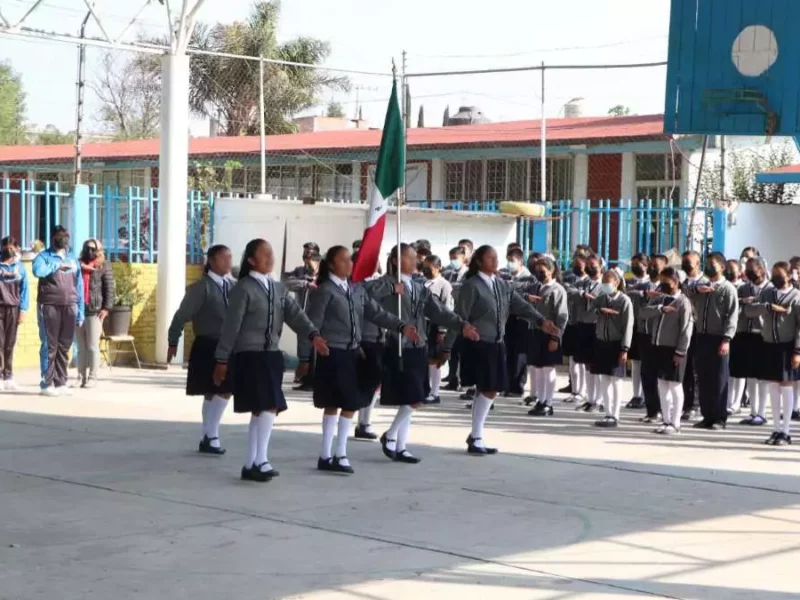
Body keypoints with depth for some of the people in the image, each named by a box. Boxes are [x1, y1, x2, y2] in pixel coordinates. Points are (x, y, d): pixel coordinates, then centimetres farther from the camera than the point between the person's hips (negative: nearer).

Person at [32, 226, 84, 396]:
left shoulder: (73, 259, 18)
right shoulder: (44, 256, 2)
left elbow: (79, 286, 16)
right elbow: (37, 270, -22)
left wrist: (80, 312, 10)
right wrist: (57, 265, -13)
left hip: (69, 308, 5)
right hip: (49, 307, -4)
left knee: (64, 347, 5)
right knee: (49, 346, -4)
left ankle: (61, 383, 10)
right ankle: (47, 384, -1)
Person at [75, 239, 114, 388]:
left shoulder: (103, 266, 4)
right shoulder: (78, 265, 14)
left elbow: (109, 288, -1)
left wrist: (106, 308, -10)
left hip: (94, 311, -4)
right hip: (78, 310, 4)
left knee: (92, 347, -4)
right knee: (81, 347, 7)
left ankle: (92, 377, -1)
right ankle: (81, 376, 11)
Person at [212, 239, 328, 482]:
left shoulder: (279, 288, 13)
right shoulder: (243, 288, -7)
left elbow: (295, 314, -1)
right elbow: (231, 326, -8)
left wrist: (313, 335, -19)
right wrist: (221, 359, -9)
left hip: (272, 355, 7)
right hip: (250, 356, -7)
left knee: (261, 411, 9)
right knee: (269, 407, -15)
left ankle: (251, 464, 17)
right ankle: (260, 461, -8)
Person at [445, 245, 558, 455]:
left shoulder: (503, 285, 11)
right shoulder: (471, 286, -10)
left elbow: (520, 305, 2)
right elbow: (459, 317, -13)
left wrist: (541, 321, -15)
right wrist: (446, 347, -14)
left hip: (496, 345, 7)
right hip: (478, 345, -7)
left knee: (490, 391, 10)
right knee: (487, 391, -5)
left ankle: (475, 434, 25)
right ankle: (476, 439, 8)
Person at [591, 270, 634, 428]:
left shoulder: (624, 301, -8)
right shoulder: (601, 298, 8)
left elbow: (628, 326, -12)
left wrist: (625, 349, -17)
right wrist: (599, 310, -16)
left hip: (616, 344, -5)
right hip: (601, 343, 5)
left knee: (615, 382, 0)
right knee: (602, 380, 7)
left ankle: (615, 416, 6)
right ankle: (608, 414, 17)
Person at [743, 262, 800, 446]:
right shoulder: (766, 292, 7)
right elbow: (748, 309, -4)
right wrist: (769, 307, -18)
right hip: (769, 346, 4)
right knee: (773, 388, 8)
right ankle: (776, 429, 16)